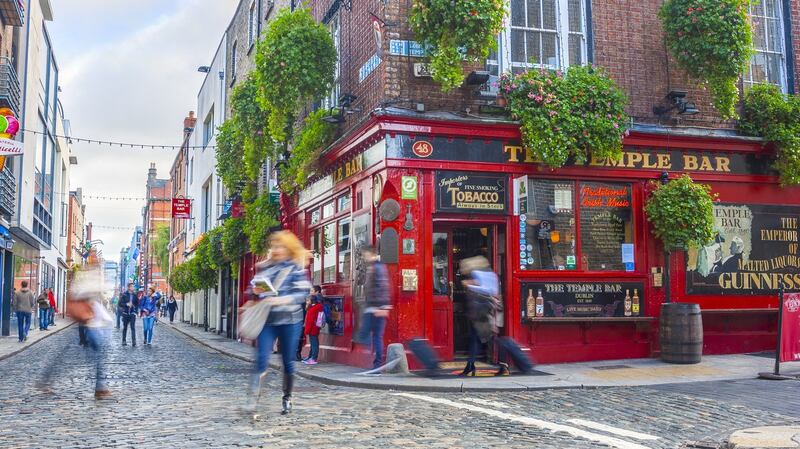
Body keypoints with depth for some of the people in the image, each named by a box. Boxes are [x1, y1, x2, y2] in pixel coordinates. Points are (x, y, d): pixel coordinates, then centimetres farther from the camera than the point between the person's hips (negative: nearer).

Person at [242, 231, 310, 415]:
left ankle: (287, 399, 22)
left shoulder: (296, 268, -1)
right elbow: (254, 287, 21)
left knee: (288, 362, 7)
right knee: (261, 359, -9)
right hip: (266, 319, 3)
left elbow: (302, 293, -10)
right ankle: (253, 398, -11)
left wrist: (282, 300, -23)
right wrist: (256, 291, -3)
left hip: (289, 320, -3)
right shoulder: (264, 268, 12)